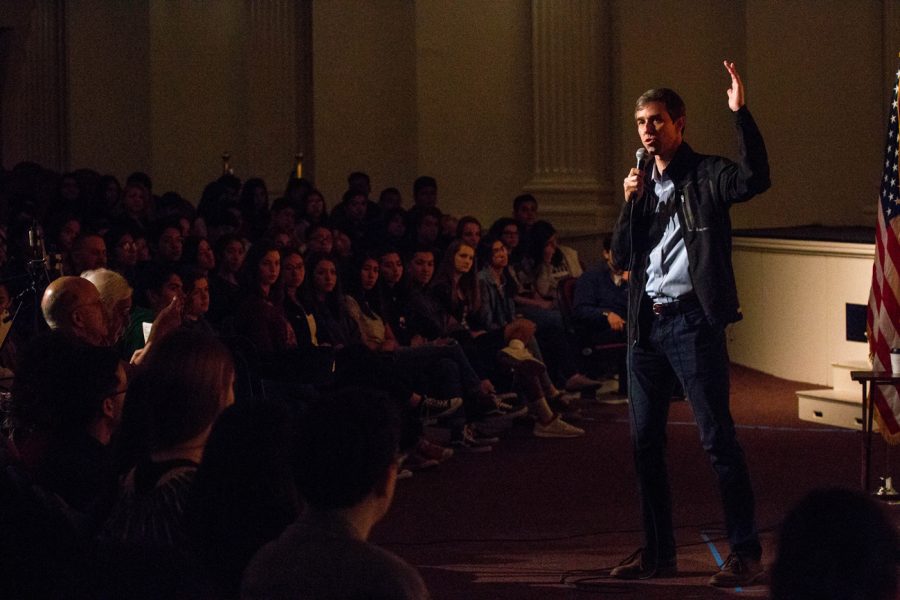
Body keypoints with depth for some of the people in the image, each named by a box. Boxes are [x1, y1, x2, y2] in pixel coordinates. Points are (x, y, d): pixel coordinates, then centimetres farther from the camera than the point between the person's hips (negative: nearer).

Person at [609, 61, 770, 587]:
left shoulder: (705, 175, -2)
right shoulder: (643, 185, 17)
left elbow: (755, 178, -23)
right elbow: (621, 257, 12)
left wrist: (741, 113, -29)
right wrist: (630, 203, -2)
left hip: (692, 320, -7)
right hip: (647, 323, 7)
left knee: (718, 436, -8)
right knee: (646, 441, 10)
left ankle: (746, 553, -5)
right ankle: (658, 550, 20)